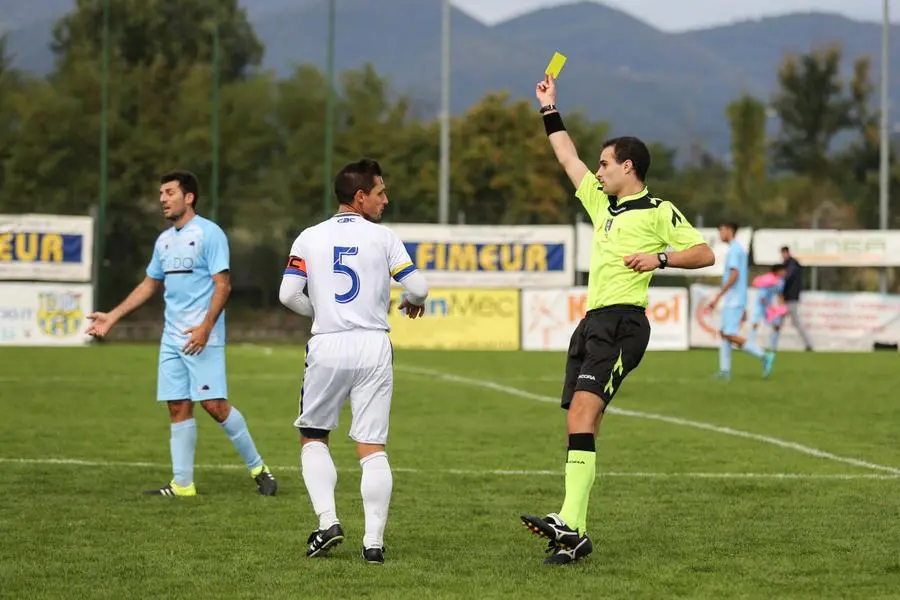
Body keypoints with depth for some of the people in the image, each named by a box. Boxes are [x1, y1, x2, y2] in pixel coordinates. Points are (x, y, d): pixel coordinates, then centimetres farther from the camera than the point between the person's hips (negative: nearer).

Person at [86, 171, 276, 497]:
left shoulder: (209, 233, -8)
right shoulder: (164, 240, 16)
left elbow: (223, 284, -13)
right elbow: (149, 285, 26)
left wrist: (206, 327, -22)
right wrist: (112, 317, 22)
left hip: (202, 337, -7)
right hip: (172, 337, 7)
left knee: (214, 404, -11)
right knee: (178, 407, 4)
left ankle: (257, 467, 2)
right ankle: (182, 484, 6)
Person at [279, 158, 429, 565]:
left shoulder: (309, 238, 4)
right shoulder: (382, 237, 0)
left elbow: (288, 295, -2)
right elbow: (417, 287, -4)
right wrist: (412, 302, 20)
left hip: (326, 348, 1)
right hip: (373, 347, -1)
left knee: (313, 437, 17)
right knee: (373, 448, 2)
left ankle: (327, 521, 1)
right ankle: (374, 540, -3)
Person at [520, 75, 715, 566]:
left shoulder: (658, 212, 1)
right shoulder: (602, 203, 22)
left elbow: (705, 254, -1)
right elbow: (568, 158, 34)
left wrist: (659, 258, -14)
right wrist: (550, 110, 37)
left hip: (621, 323, -8)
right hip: (591, 321, 8)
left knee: (583, 415, -23)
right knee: (576, 426, -1)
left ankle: (569, 522, -34)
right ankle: (576, 535, -2)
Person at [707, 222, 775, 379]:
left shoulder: (734, 250, -12)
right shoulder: (739, 250, 19)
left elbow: (734, 276, -22)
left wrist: (717, 297, -22)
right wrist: (743, 309, 24)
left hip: (734, 301, -10)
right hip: (731, 301, 10)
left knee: (730, 335, -13)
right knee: (724, 333, 8)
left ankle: (764, 356, -13)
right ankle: (725, 371, 5)